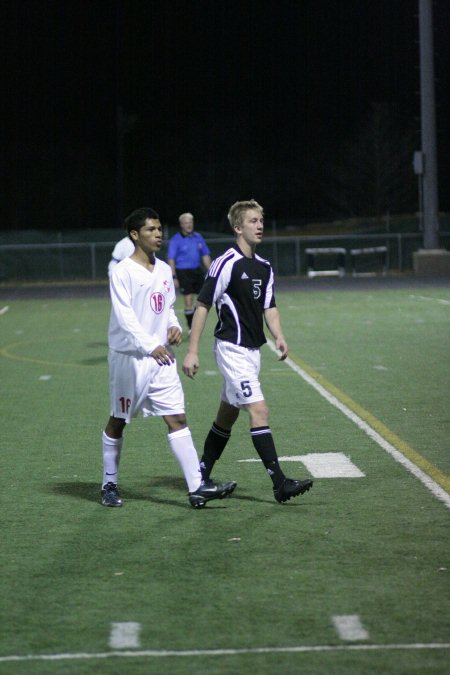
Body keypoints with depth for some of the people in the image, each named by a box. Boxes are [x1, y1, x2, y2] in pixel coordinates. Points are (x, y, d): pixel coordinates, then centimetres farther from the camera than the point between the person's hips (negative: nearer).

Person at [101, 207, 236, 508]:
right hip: (130, 357, -6)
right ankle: (110, 485, 23)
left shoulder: (164, 270, 11)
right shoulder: (123, 272, -10)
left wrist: (174, 326, 1)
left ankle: (197, 487, -7)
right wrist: (150, 346, -28)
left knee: (178, 419, -3)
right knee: (118, 421, 8)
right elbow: (124, 316, -18)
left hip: (161, 358, 6)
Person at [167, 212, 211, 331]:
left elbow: (205, 255, 15)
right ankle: (191, 328, 4)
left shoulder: (198, 237, 9)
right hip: (183, 272, -5)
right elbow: (171, 259, -7)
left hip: (198, 271, 5)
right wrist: (174, 277, -13)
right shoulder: (175, 240, -5)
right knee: (188, 301, -6)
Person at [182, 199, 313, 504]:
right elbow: (203, 305, -10)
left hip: (252, 350, 8)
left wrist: (279, 336, -7)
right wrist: (192, 351, -12)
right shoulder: (226, 263, -12)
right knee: (259, 411, -14)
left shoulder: (264, 267, 11)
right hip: (232, 349, -8)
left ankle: (201, 477, 25)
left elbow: (269, 307, 13)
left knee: (228, 414, 14)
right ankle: (280, 483, -16)